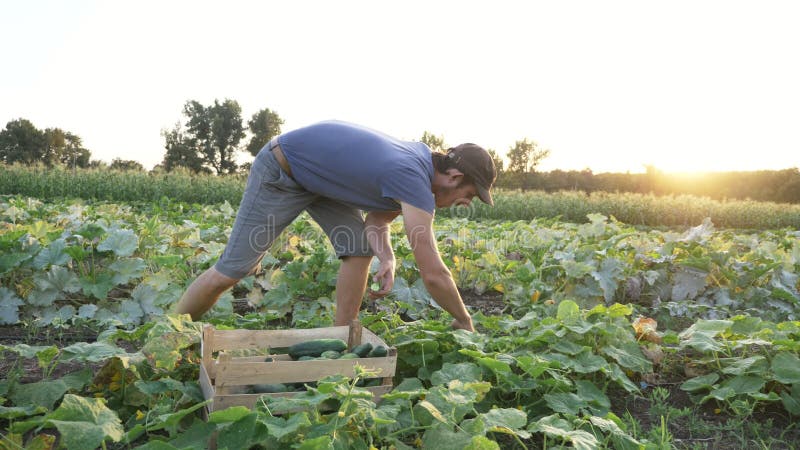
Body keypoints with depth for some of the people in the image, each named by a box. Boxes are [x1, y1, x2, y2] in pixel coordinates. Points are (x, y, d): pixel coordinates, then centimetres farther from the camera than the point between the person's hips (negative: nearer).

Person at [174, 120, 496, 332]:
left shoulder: (420, 162, -4)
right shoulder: (414, 181, -31)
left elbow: (376, 221, 1)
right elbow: (434, 273, -31)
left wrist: (387, 259, -20)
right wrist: (465, 322, -15)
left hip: (319, 176, 9)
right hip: (280, 173, -8)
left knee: (360, 248, -4)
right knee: (232, 270, -3)